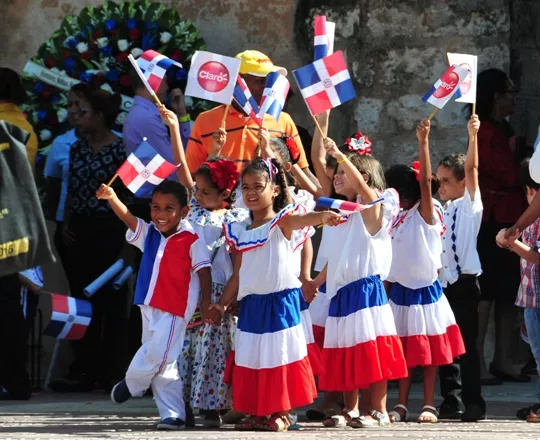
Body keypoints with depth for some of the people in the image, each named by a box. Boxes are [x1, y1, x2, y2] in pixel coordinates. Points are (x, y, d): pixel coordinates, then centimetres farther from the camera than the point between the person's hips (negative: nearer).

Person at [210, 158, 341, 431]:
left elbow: (300, 219, -30)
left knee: (280, 355, -2)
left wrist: (321, 217, -51)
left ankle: (281, 413, 5)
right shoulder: (240, 232, 9)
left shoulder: (282, 222, -7)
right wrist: (223, 303, 10)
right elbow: (238, 274, 15)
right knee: (251, 358, 7)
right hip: (251, 303, 6)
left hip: (281, 301, -6)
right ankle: (256, 413, 15)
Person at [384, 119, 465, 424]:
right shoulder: (399, 218, 9)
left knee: (429, 351, 1)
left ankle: (429, 406, 5)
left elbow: (426, 181, -25)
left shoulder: (426, 213, -11)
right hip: (401, 290, 6)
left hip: (425, 290, -6)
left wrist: (423, 142, -32)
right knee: (404, 351, 9)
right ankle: (402, 406, 13)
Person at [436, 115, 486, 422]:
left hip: (464, 282, -7)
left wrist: (473, 136, -23)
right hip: (443, 283, 7)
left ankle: (474, 403, -4)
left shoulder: (470, 205, -2)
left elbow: (471, 169, -12)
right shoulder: (442, 210, 14)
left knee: (467, 344, -6)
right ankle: (451, 402, 12)